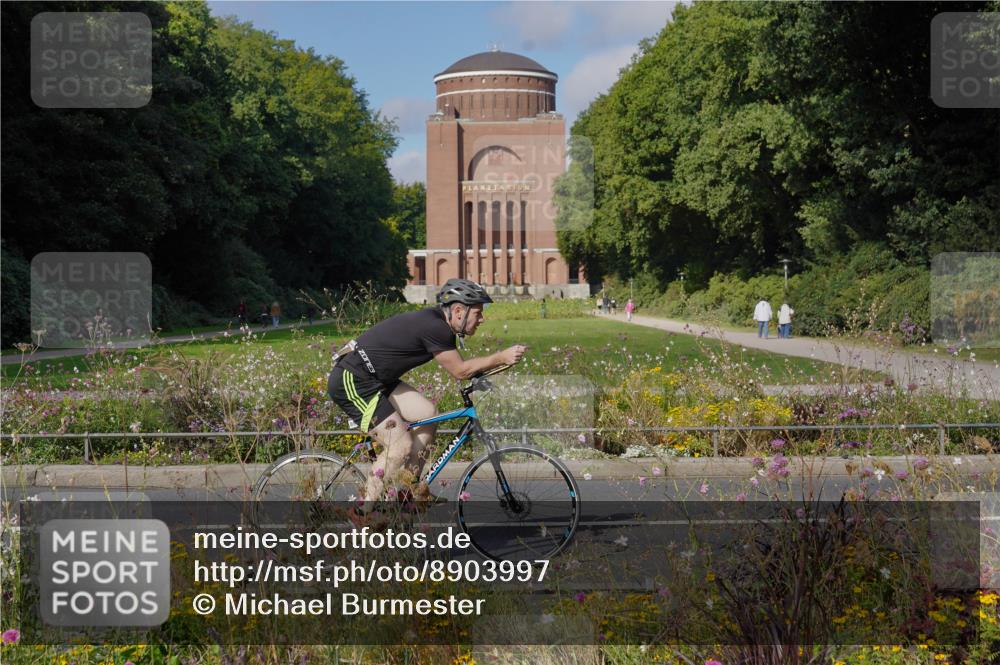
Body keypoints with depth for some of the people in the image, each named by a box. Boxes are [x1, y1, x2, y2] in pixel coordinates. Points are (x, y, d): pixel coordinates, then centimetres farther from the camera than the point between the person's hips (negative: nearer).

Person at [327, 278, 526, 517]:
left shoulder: (435, 321, 10)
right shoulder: (434, 328, -20)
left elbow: (460, 369, 17)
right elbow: (460, 371, -14)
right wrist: (501, 357, -12)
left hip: (373, 378, 10)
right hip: (351, 382, -10)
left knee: (428, 413, 7)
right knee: (401, 446, -12)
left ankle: (412, 491, 14)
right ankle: (363, 513, -2)